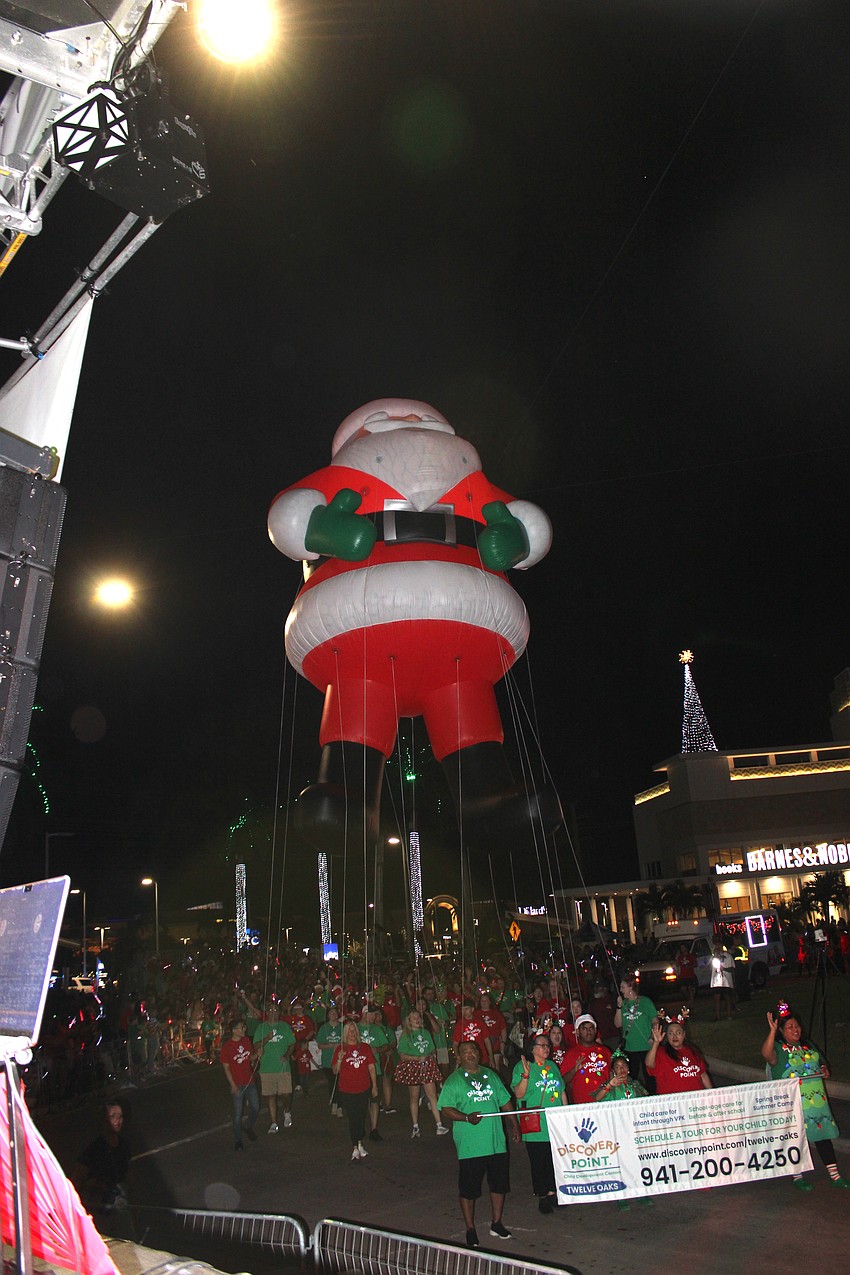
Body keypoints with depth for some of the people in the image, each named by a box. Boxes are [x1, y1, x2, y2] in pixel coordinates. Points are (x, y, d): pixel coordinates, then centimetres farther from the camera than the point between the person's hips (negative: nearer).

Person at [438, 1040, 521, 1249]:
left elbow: (505, 1102, 17)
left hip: (496, 1141, 5)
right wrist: (467, 1118, -24)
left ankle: (496, 1223, 32)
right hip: (469, 1145, -4)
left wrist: (514, 1124, 10)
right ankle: (470, 1230, 21)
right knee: (468, 1189, 4)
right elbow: (446, 1109, -11)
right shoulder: (453, 1081, -5)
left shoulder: (491, 1075, 10)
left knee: (499, 1183, 14)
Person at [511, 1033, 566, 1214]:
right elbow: (519, 1094, -14)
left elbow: (562, 1091, 19)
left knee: (556, 1159, 9)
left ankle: (552, 1192, 25)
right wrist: (526, 1075, -27)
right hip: (535, 1126, -5)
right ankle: (541, 1197, 18)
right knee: (538, 1162, 3)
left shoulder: (553, 1066, 11)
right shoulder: (521, 1066, -7)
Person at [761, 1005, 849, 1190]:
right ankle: (797, 1176, 16)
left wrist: (825, 1069, 1)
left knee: (823, 1135, 11)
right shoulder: (778, 1048, -10)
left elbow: (822, 1062, 24)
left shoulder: (808, 1046, 13)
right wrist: (772, 1030, -39)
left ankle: (834, 1174, 24)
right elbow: (766, 1054, -32)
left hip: (817, 1100, 6)